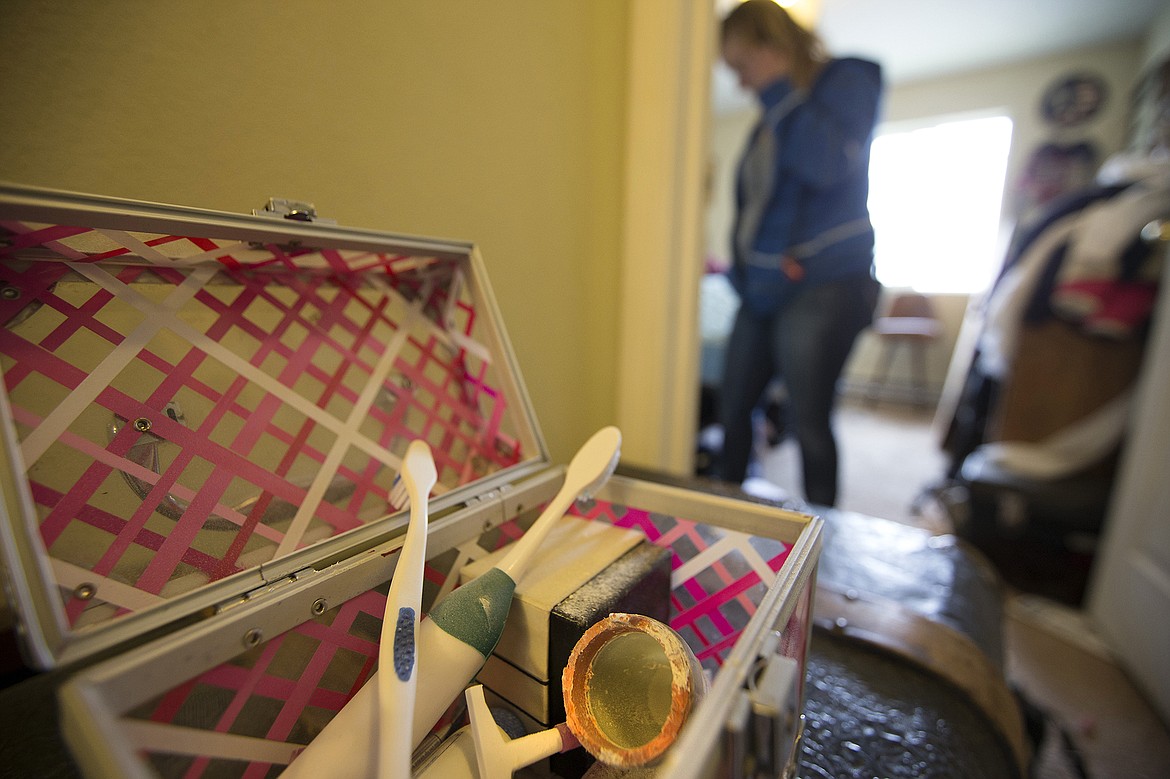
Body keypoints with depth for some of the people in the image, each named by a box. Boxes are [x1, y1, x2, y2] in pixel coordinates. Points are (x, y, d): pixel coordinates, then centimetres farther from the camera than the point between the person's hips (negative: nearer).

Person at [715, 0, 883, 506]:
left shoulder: (846, 80, 1)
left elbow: (828, 166, -18)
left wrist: (777, 90, -9)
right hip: (761, 291, 7)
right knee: (732, 409, 8)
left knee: (809, 423, -6)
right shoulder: (770, 120, 20)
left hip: (820, 287, -7)